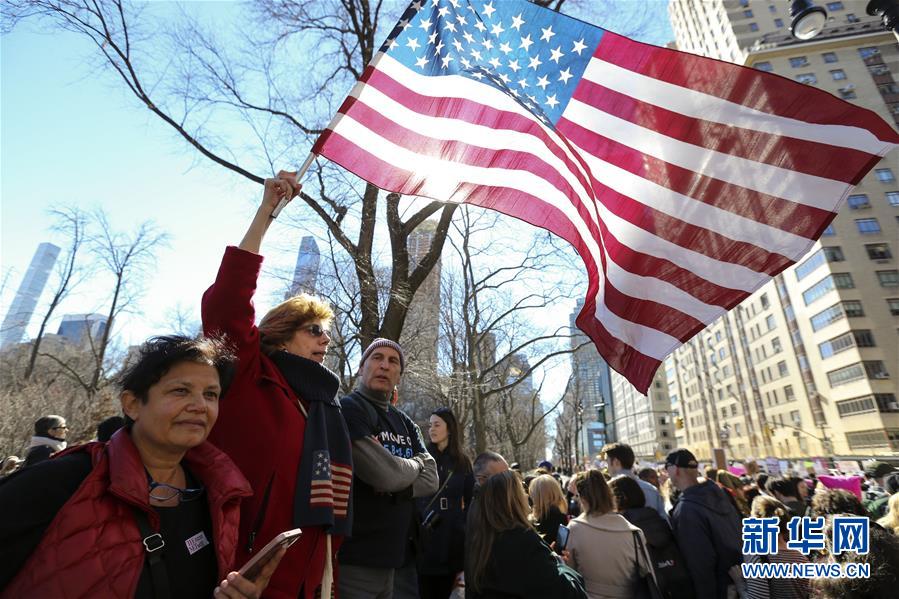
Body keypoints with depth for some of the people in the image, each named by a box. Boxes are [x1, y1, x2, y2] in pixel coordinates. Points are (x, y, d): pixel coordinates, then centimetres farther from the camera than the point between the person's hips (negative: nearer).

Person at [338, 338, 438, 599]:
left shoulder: (406, 423, 11)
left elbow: (431, 479, 3)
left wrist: (396, 487, -16)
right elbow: (385, 474, -23)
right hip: (355, 558, -7)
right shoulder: (348, 410, -13)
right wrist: (416, 463, -3)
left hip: (397, 556, 7)